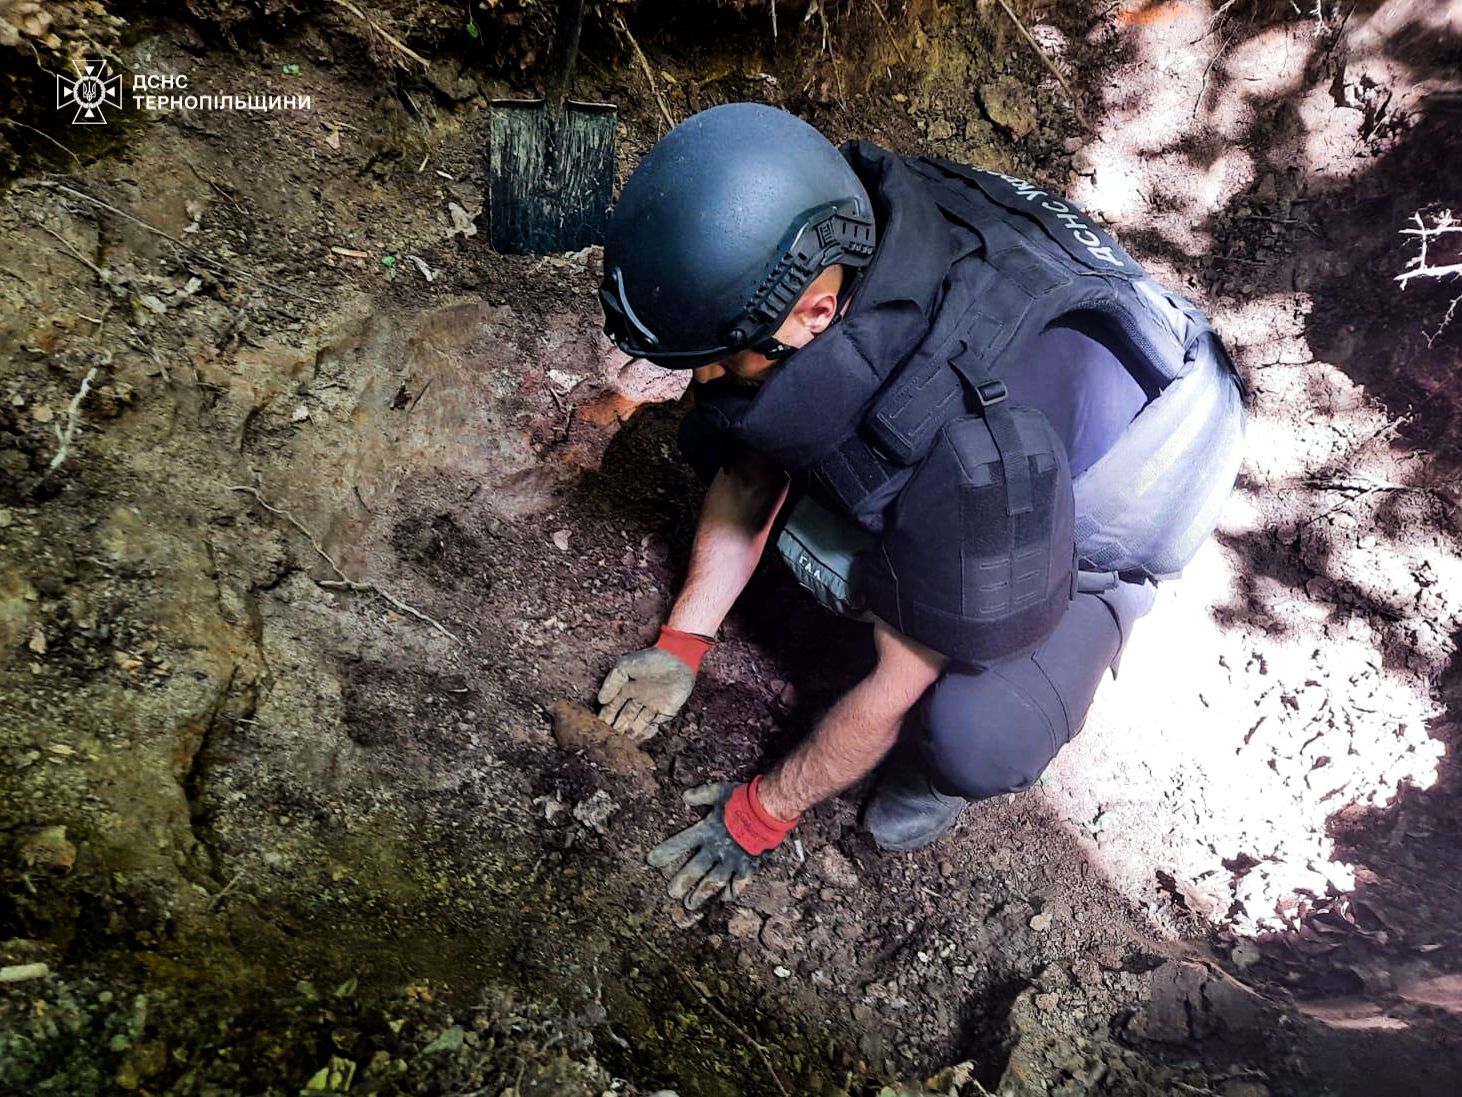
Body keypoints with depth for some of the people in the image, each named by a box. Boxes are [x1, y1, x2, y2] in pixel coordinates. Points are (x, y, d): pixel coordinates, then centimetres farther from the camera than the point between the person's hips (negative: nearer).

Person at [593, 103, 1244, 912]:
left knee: (972, 738, -34)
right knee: (725, 432, -12)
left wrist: (760, 813, -13)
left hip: (1078, 534, -5)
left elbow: (901, 685, -27)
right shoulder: (817, 258, -24)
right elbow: (748, 470, -7)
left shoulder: (975, 446, -43)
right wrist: (682, 644, -3)